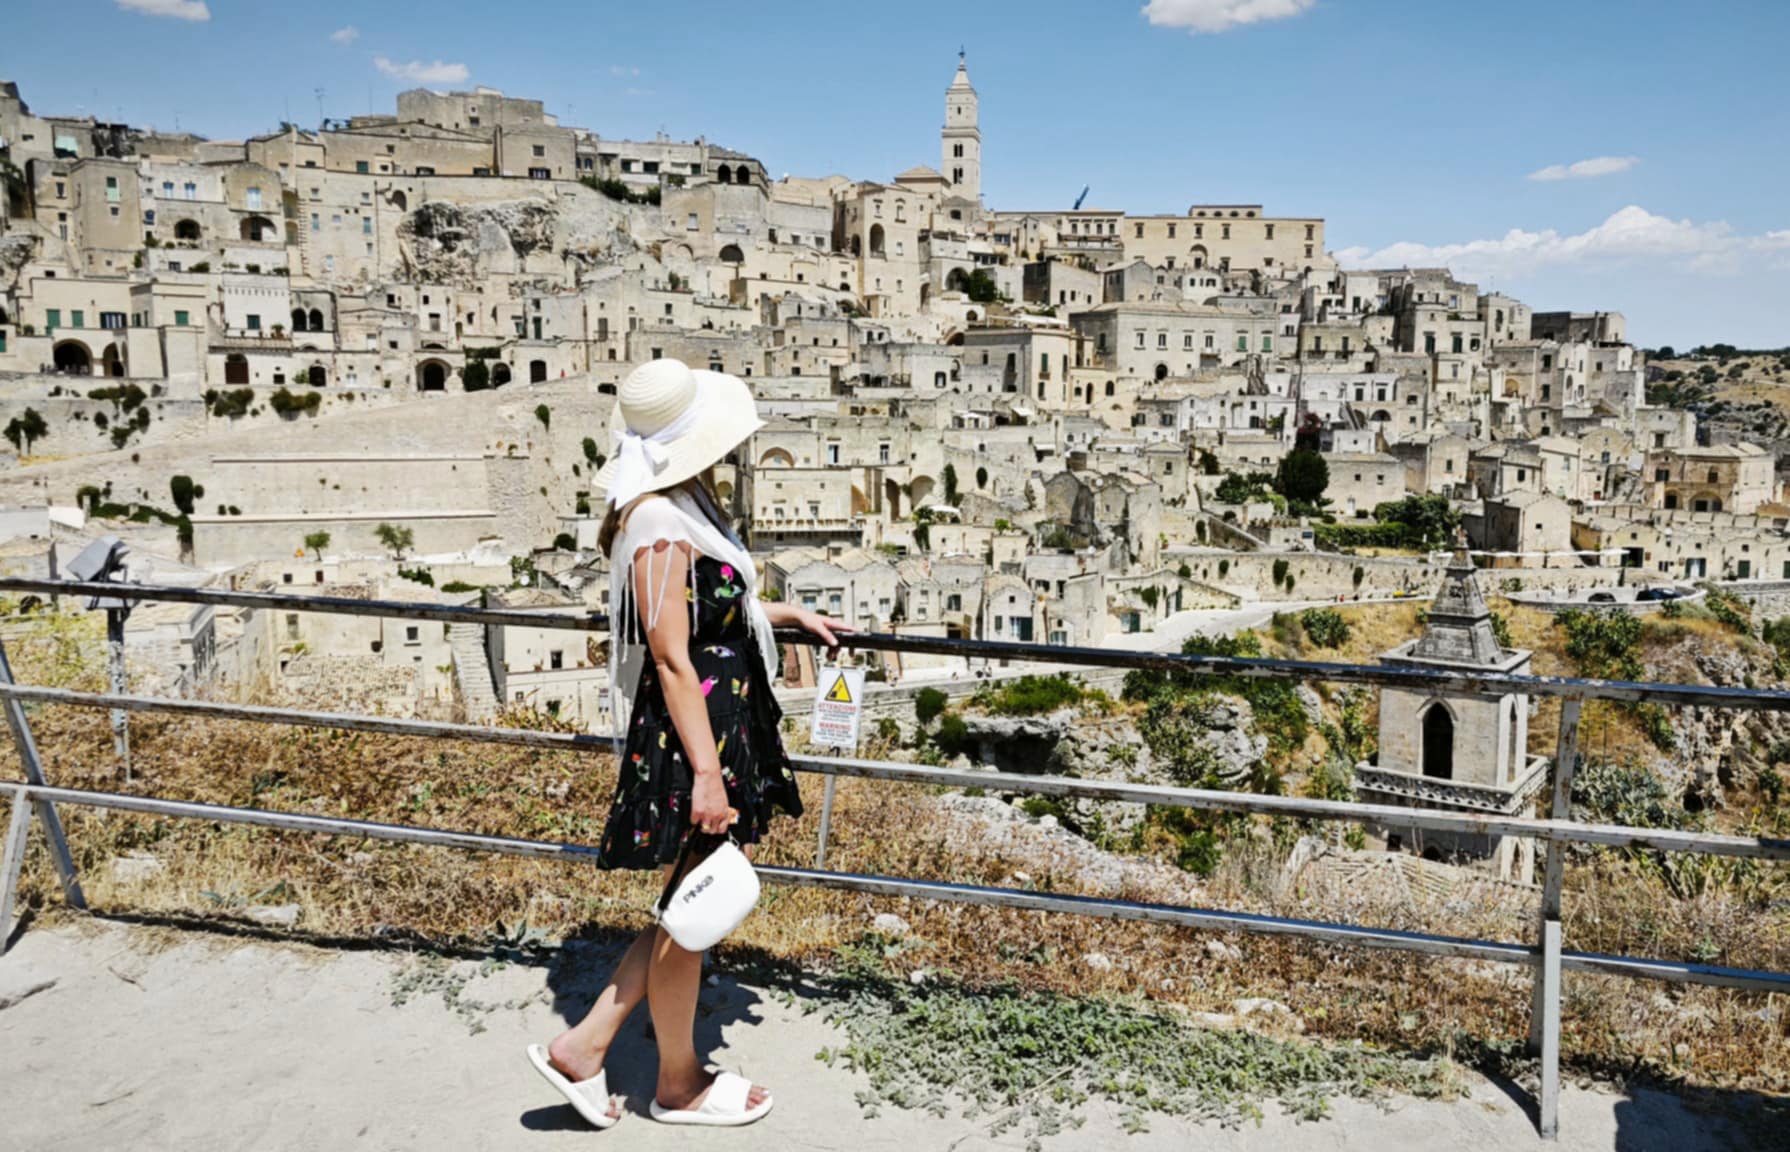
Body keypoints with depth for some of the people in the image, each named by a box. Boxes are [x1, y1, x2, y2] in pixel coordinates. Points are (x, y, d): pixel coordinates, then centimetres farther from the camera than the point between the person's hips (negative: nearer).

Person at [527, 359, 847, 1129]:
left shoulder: (683, 506, 9)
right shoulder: (661, 528, -21)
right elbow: (672, 660, -23)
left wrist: (791, 615, 27)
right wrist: (705, 771, -23)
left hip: (724, 725, 10)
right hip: (687, 739, -10)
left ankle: (582, 1046, 28)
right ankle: (678, 1082, 30)